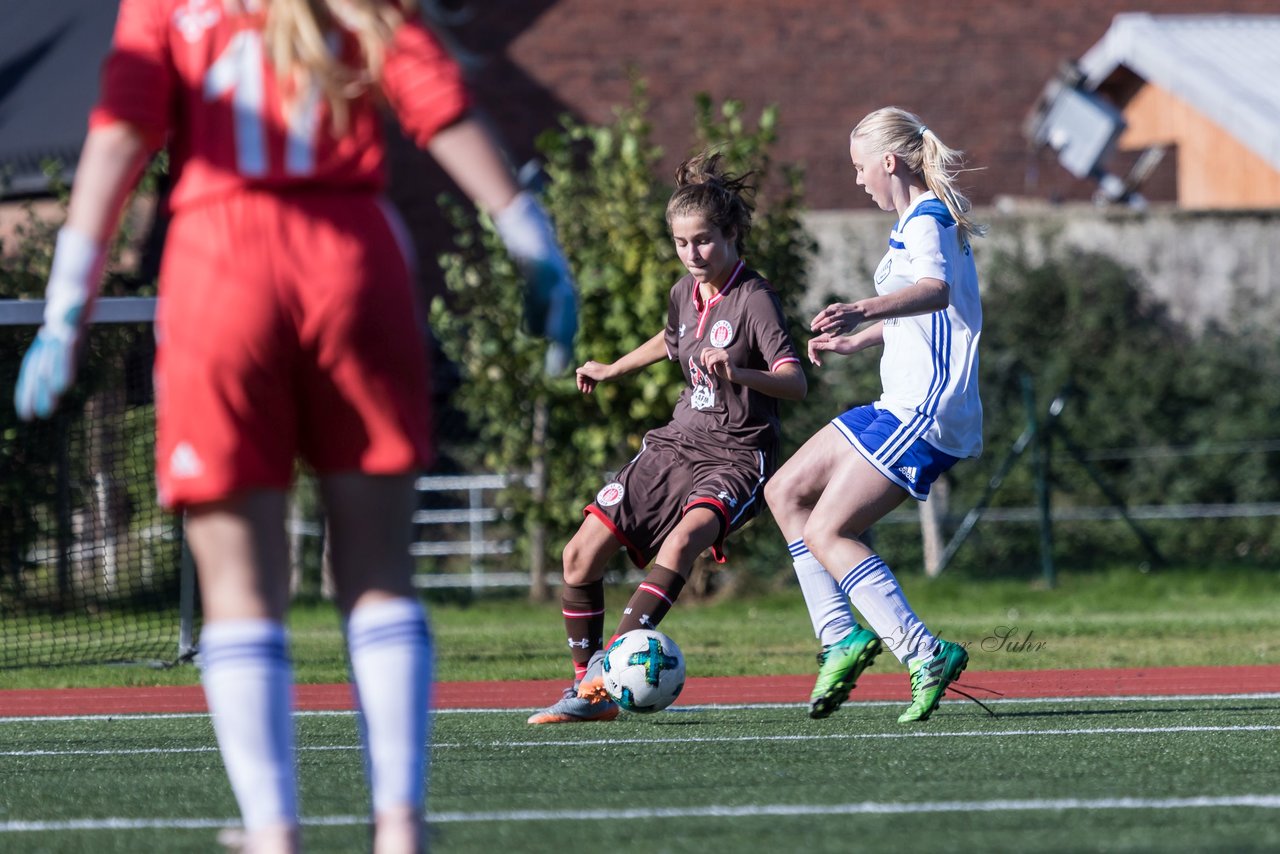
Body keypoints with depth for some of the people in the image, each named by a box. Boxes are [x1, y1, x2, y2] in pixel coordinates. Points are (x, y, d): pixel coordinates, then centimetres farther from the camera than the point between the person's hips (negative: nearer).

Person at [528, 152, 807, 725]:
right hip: (675, 445, 7)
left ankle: (611, 666, -39)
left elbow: (795, 383, -25)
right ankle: (588, 689, 9)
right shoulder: (686, 292, 8)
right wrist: (613, 370, 44)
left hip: (735, 457, -7)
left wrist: (736, 373, -42)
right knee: (581, 556, -2)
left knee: (684, 539, -35)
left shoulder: (754, 299, -14)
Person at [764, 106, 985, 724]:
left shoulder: (925, 220, -13)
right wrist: (857, 340, 52)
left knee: (826, 532, -13)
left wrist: (864, 310, -54)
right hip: (902, 409, 10)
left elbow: (935, 289, -36)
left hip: (924, 416, -10)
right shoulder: (924, 219, 19)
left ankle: (926, 655, -15)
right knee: (785, 493, 11)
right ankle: (841, 637, 6)